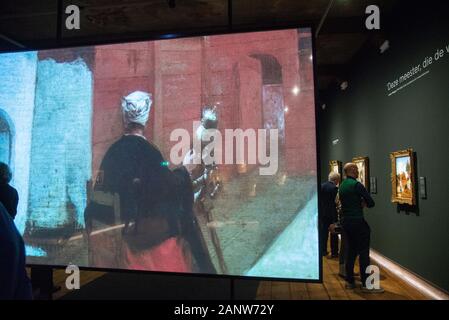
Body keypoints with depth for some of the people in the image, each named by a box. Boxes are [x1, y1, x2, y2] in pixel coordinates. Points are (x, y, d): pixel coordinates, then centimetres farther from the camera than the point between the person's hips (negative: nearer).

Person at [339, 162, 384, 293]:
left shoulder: (342, 186, 11)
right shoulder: (356, 184, -14)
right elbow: (371, 203, -12)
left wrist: (361, 203, 7)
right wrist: (364, 203, 9)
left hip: (345, 221, 8)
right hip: (357, 222, -8)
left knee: (350, 251, 12)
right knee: (363, 252, -2)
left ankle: (349, 281, 17)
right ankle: (366, 284, 2)